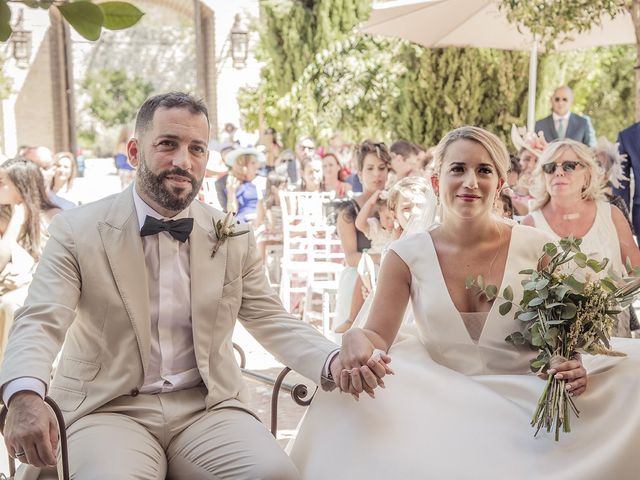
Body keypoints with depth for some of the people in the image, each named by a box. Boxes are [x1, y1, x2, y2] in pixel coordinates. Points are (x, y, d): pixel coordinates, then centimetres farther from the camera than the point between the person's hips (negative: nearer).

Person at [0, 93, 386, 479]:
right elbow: (41, 322, -9)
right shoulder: (77, 230, -1)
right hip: (109, 410, -2)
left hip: (208, 408, 3)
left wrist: (334, 362, -13)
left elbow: (272, 320, 8)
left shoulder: (234, 238, 8)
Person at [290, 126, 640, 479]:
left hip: (523, 403, 1)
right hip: (439, 404, -1)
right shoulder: (407, 256, -1)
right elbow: (379, 336, -3)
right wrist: (357, 340, -28)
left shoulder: (536, 250, -2)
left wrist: (572, 368, -18)